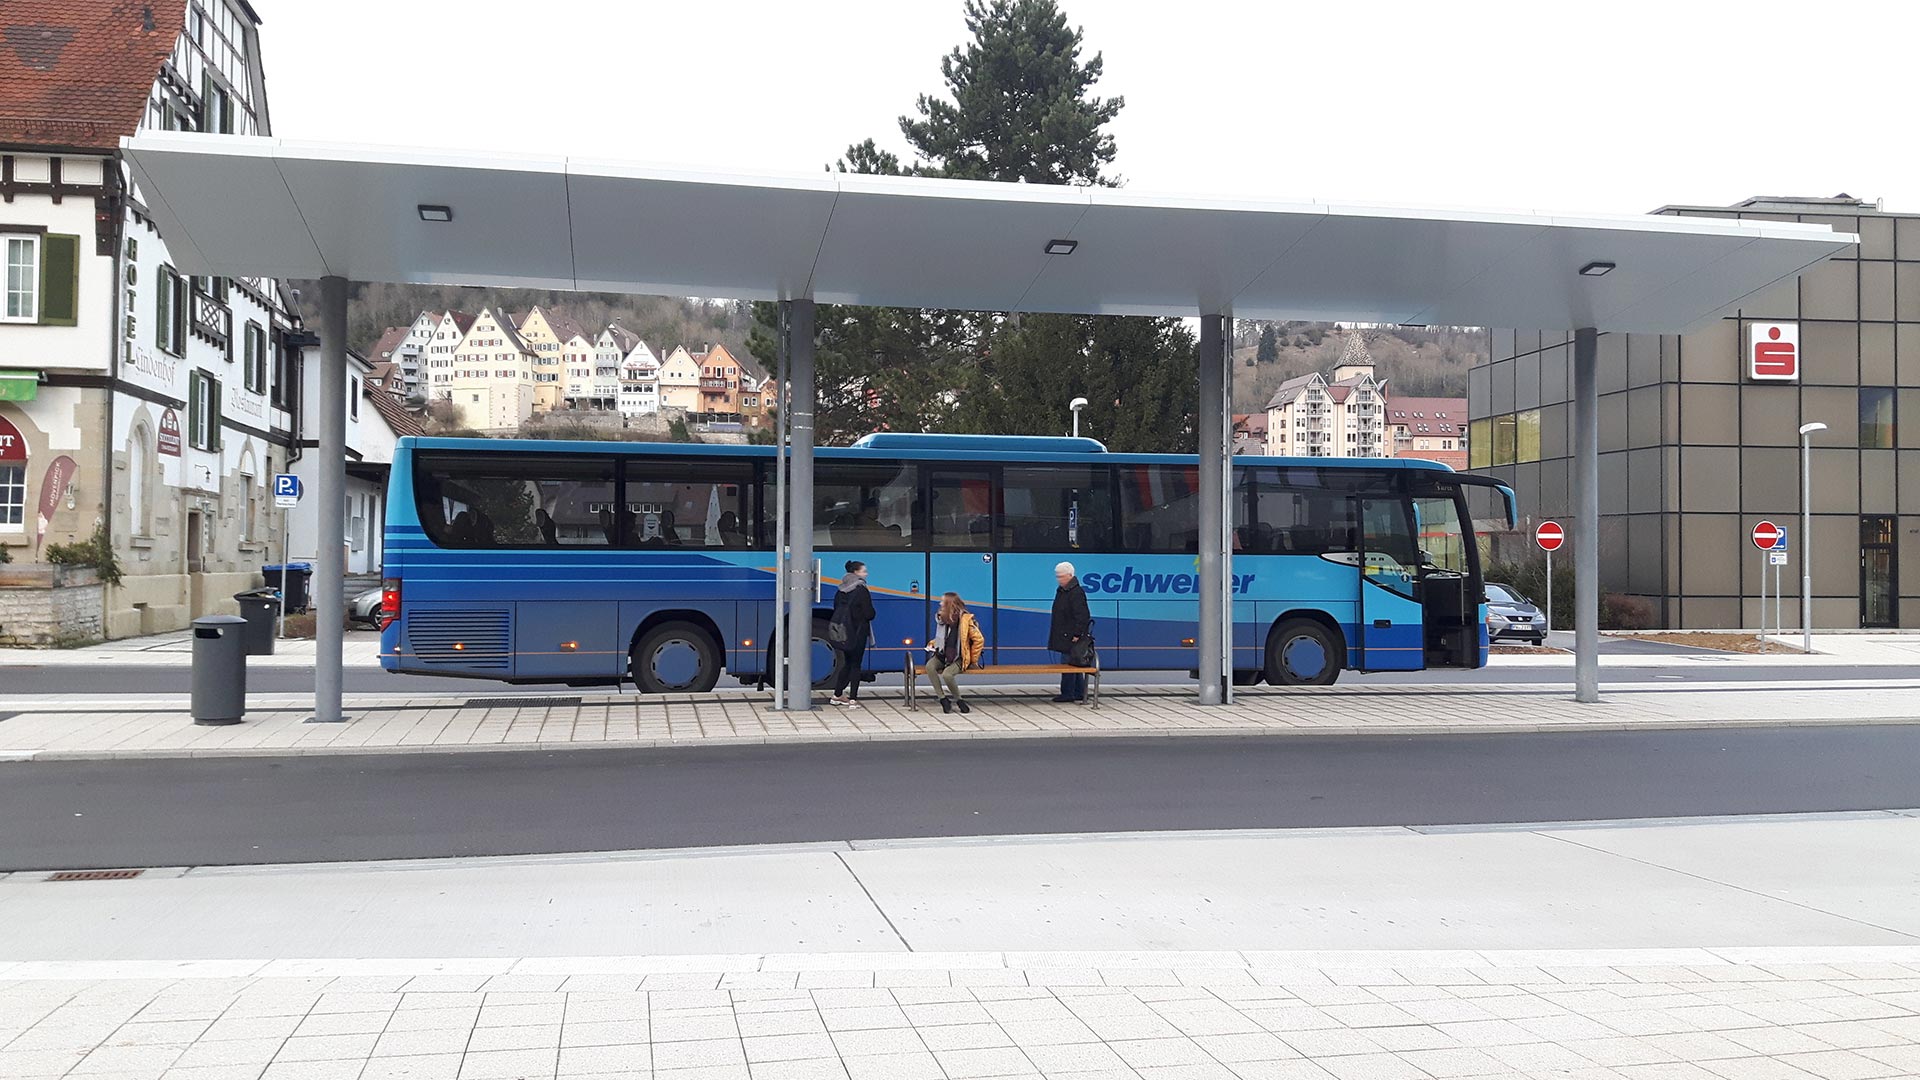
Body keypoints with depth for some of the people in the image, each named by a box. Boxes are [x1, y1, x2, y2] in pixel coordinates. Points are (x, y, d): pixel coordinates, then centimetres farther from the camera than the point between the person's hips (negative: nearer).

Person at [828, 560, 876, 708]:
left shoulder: (841, 591, 7)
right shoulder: (861, 590, -13)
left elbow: (836, 610, 12)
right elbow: (869, 613, -14)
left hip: (840, 632, 6)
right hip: (856, 633, -6)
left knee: (844, 663, 17)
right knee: (855, 665, 1)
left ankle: (837, 695, 23)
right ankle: (853, 699, 1)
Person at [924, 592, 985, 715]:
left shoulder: (965, 619, -12)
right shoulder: (942, 619, 6)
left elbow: (979, 640, -9)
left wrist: (973, 660, -4)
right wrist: (932, 644, 5)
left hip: (959, 658, -5)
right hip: (943, 655, 5)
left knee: (947, 674, -33)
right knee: (929, 666, -26)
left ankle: (958, 699, -6)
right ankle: (942, 698, -19)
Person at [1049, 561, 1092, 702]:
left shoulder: (1076, 592, -16)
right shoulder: (1061, 591, 15)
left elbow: (1081, 616, -20)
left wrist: (1077, 635, -22)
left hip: (1071, 637, -10)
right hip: (1063, 636, 10)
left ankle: (1068, 693, -1)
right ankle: (1079, 693, 19)